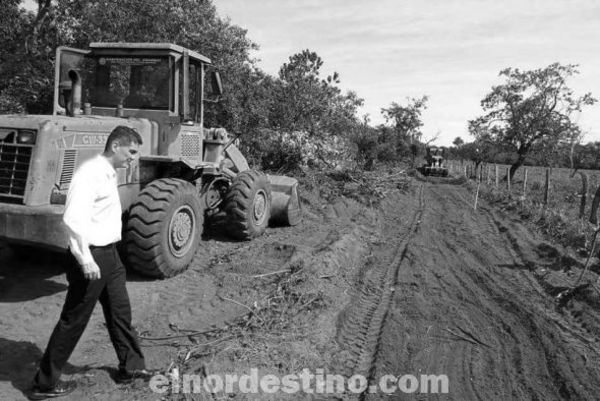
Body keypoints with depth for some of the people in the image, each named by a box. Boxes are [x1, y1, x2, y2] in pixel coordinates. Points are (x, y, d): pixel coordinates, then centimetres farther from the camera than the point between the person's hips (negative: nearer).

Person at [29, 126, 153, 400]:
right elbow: (73, 218, -26)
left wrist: (108, 254, 16)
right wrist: (85, 259, -27)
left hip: (109, 254, 9)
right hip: (92, 257, -9)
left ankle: (130, 366, 33)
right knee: (73, 320, 3)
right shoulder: (90, 173, -18)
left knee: (120, 311, 17)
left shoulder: (109, 174, 12)